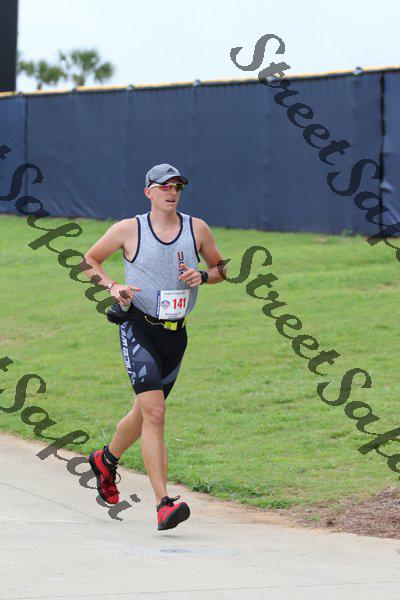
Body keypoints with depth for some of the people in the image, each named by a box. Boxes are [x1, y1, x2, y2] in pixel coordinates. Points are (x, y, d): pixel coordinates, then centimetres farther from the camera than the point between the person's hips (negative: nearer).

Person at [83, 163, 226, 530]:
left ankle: (107, 460, 49)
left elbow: (221, 268, 15)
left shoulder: (197, 228, 4)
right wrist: (112, 286, -10)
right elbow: (88, 260, 8)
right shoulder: (128, 230, -3)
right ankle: (164, 503, -24)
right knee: (154, 411, -19)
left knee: (146, 412, 18)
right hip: (138, 328, -4)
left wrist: (202, 276, -7)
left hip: (175, 333, 4)